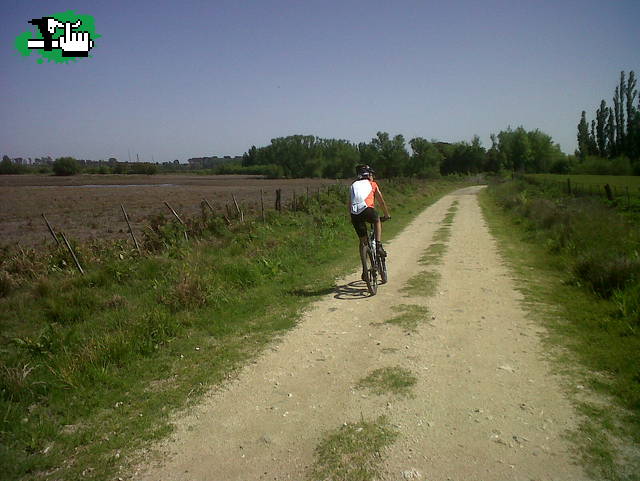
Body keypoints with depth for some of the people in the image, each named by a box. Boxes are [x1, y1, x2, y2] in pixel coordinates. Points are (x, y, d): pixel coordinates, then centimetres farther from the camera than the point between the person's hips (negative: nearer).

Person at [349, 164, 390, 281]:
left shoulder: (353, 185, 29)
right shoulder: (372, 184, 21)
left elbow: (350, 204, 28)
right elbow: (381, 201, 26)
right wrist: (387, 215, 38)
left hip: (355, 215, 3)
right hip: (367, 210, -3)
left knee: (362, 241, 16)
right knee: (377, 221, 33)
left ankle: (364, 270, 14)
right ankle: (378, 246, 15)